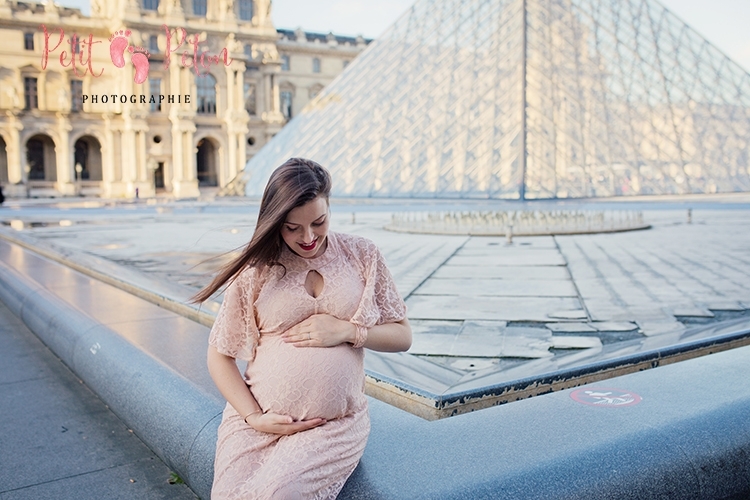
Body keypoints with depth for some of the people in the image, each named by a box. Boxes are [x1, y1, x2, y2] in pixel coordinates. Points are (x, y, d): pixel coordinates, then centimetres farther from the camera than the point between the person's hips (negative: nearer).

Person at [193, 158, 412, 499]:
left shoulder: (362, 256, 4)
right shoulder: (255, 270, 1)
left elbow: (402, 336, 8)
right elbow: (220, 357, 6)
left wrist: (348, 331, -10)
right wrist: (254, 417, -8)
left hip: (335, 424, 0)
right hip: (258, 419, 1)